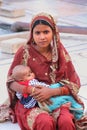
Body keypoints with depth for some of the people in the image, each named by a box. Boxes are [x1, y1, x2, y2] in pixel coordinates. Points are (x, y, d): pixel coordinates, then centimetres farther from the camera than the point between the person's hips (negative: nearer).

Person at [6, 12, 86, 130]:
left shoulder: (60, 52, -1)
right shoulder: (24, 53, -6)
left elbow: (74, 84, -2)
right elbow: (11, 82, -4)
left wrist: (52, 92, -18)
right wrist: (31, 90, -22)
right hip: (30, 102, -1)